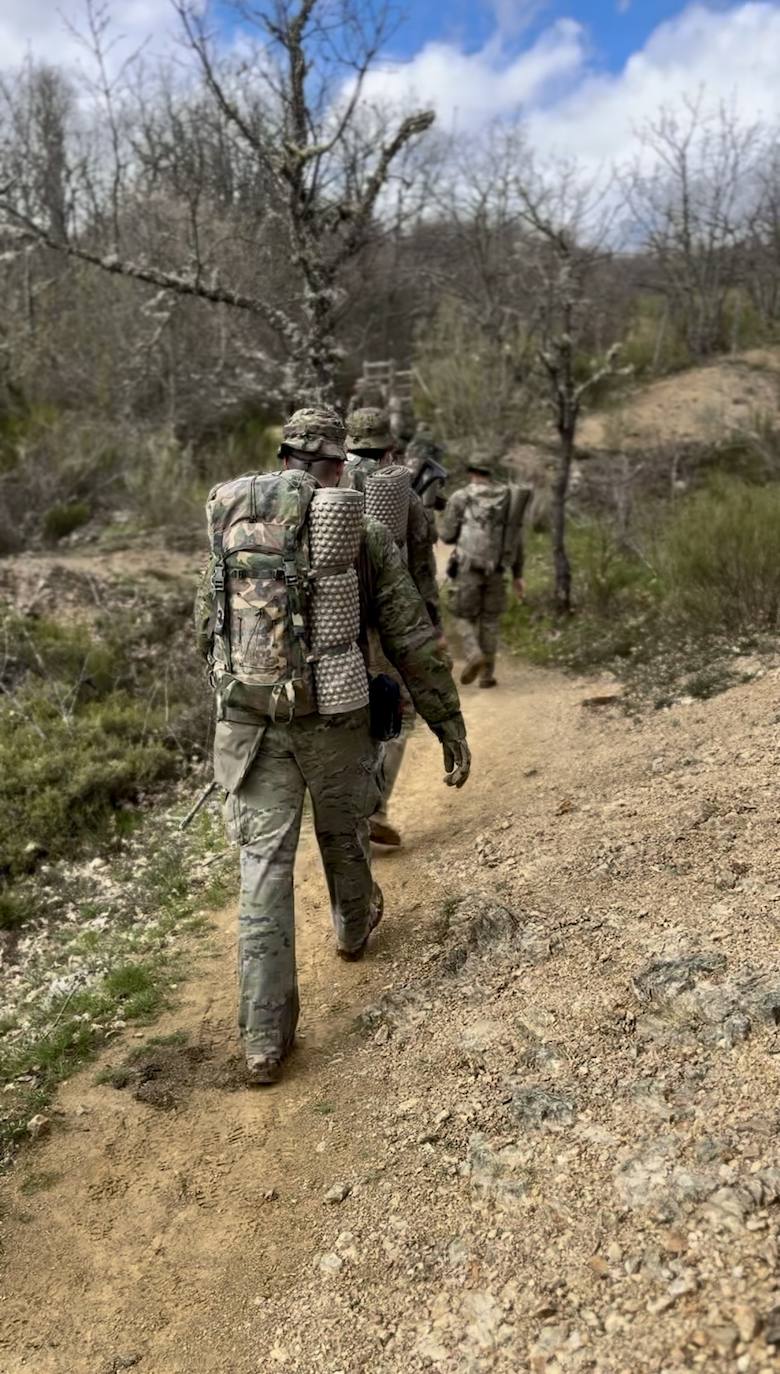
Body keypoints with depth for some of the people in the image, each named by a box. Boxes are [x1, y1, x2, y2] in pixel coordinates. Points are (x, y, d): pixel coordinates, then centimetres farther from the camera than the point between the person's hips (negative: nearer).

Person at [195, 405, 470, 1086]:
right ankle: (354, 925, 54)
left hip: (251, 723, 1)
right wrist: (451, 728, 3)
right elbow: (414, 641, -4)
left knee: (265, 865, 2)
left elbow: (206, 628, 15)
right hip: (334, 721, -1)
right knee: (343, 836, 25)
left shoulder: (230, 523, 5)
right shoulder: (363, 532, -4)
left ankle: (266, 1036, 0)